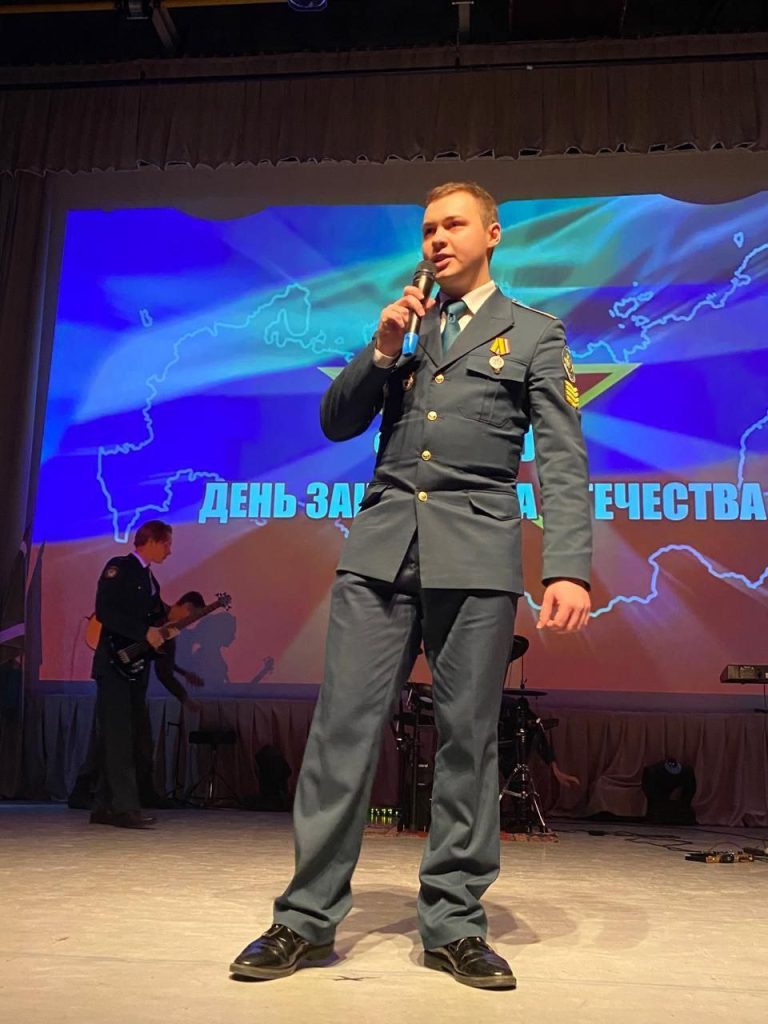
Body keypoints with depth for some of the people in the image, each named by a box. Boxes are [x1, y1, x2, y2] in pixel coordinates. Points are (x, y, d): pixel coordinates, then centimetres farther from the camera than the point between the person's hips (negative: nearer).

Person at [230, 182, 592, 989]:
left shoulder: (534, 335, 10)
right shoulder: (402, 326, 22)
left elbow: (562, 459, 0)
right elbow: (336, 424, 17)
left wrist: (568, 568, -13)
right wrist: (382, 349, 1)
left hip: (476, 554, -2)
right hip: (381, 546, 3)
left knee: (467, 740, 2)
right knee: (342, 727, -1)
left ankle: (453, 925, 16)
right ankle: (307, 918, 10)